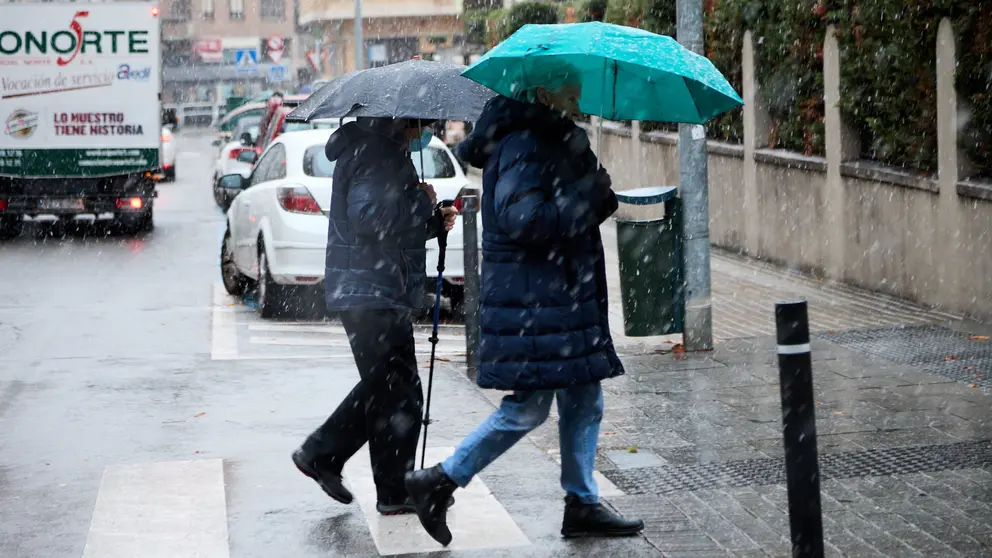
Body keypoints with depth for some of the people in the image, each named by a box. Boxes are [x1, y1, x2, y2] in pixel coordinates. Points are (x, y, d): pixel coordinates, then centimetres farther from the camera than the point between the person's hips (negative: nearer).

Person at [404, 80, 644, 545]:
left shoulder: (561, 142, 17)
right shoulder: (522, 146, -16)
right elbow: (523, 219, -26)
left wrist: (600, 195, 3)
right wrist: (589, 192, -19)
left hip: (568, 296, 10)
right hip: (532, 301, -10)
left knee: (585, 401, 11)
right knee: (527, 409, -6)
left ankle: (582, 505, 19)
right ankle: (438, 482, 4)